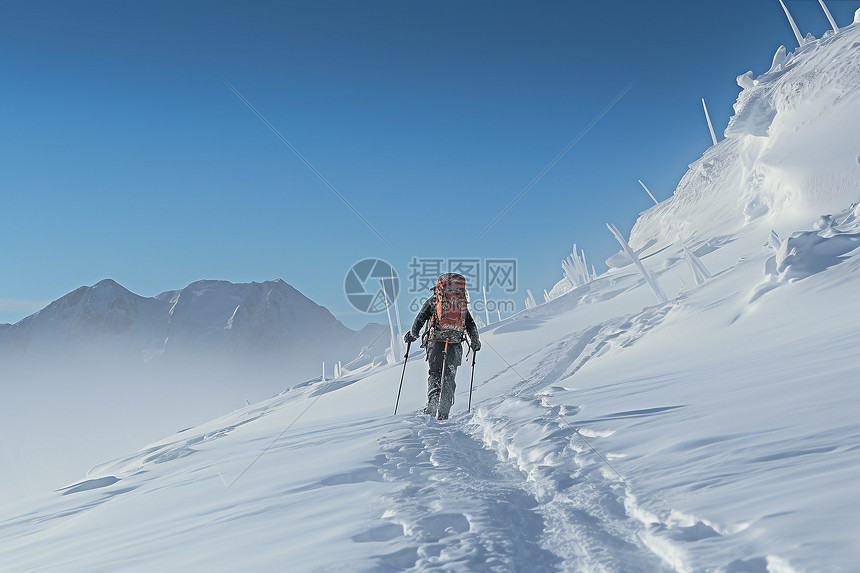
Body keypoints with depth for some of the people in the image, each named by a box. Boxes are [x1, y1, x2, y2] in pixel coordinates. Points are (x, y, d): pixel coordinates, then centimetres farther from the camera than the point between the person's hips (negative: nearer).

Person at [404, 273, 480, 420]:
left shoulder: (433, 301, 9)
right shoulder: (462, 303, 16)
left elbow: (419, 320, 8)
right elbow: (471, 325, 16)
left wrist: (412, 335, 24)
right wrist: (475, 342, 29)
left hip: (436, 343, -1)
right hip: (455, 345, 2)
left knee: (434, 374, 9)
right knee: (449, 377, 6)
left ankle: (433, 401, -14)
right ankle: (443, 411, -4)